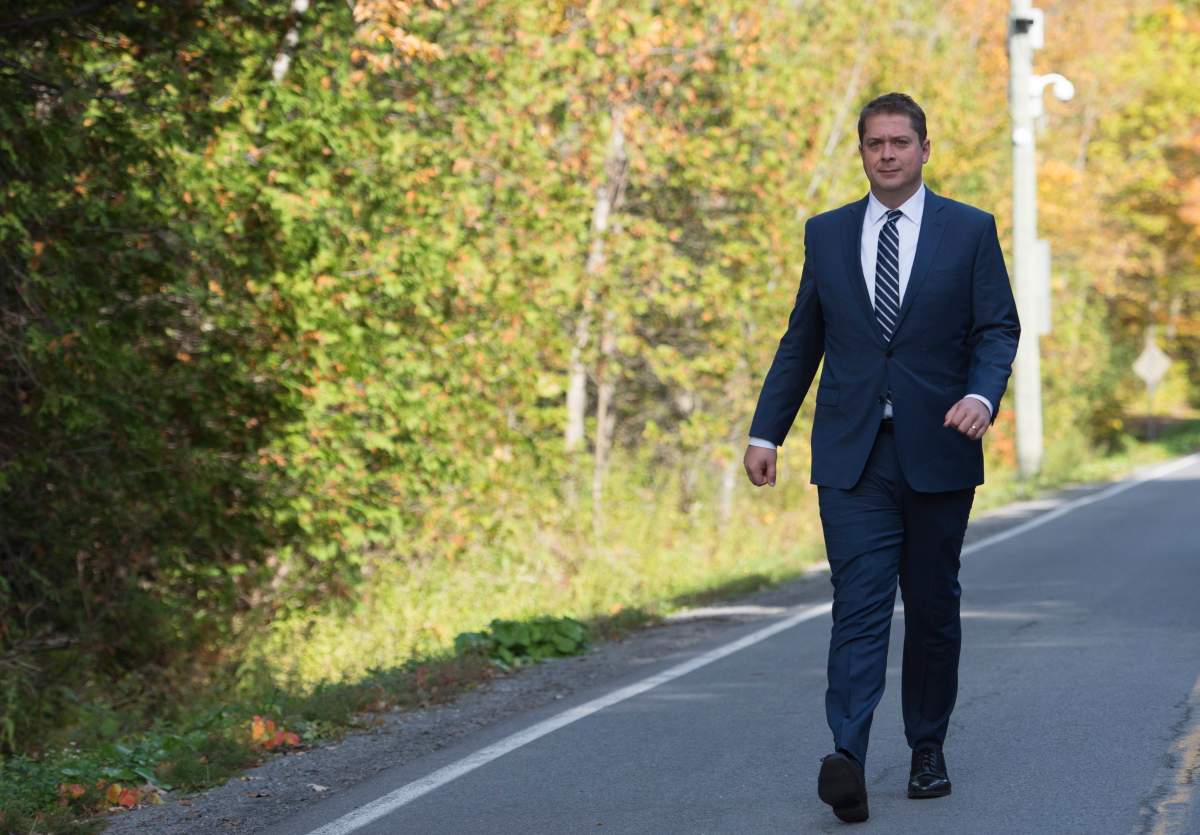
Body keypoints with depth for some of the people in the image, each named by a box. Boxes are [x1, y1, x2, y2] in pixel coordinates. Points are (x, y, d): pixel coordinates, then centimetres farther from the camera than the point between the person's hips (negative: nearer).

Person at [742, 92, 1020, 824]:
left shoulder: (971, 231, 4)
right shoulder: (826, 235, 10)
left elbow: (999, 329, 1)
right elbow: (802, 341, 14)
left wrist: (982, 395, -19)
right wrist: (766, 432, 9)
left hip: (938, 452, 0)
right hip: (853, 456, 0)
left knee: (934, 607, 9)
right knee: (860, 603, -11)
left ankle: (928, 748, 24)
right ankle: (849, 762, -22)